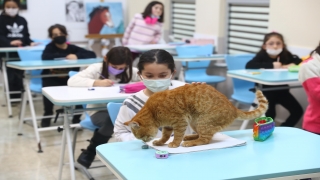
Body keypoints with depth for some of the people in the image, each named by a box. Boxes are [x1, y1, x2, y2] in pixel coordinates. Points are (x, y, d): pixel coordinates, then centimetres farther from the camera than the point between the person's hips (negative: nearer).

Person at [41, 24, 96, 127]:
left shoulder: (72, 48, 5)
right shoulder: (50, 47, 2)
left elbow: (92, 55, -6)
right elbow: (45, 57, -22)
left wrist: (77, 56, -21)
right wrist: (66, 56, -23)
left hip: (69, 79, 2)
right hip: (52, 79, -2)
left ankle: (77, 116, -1)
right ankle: (47, 115, -4)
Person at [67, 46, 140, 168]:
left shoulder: (131, 72, 3)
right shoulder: (96, 69, -4)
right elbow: (72, 81, -15)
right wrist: (96, 83, -23)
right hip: (99, 111, -3)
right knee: (111, 120, -35)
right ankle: (88, 153, -11)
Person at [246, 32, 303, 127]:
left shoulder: (286, 55, -1)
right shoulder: (262, 55, -13)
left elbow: (301, 61, 4)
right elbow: (248, 65, -29)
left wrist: (292, 64, -19)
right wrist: (271, 65, -28)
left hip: (282, 90, 5)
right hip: (265, 91, -5)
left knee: (298, 111, -1)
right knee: (270, 114, -20)